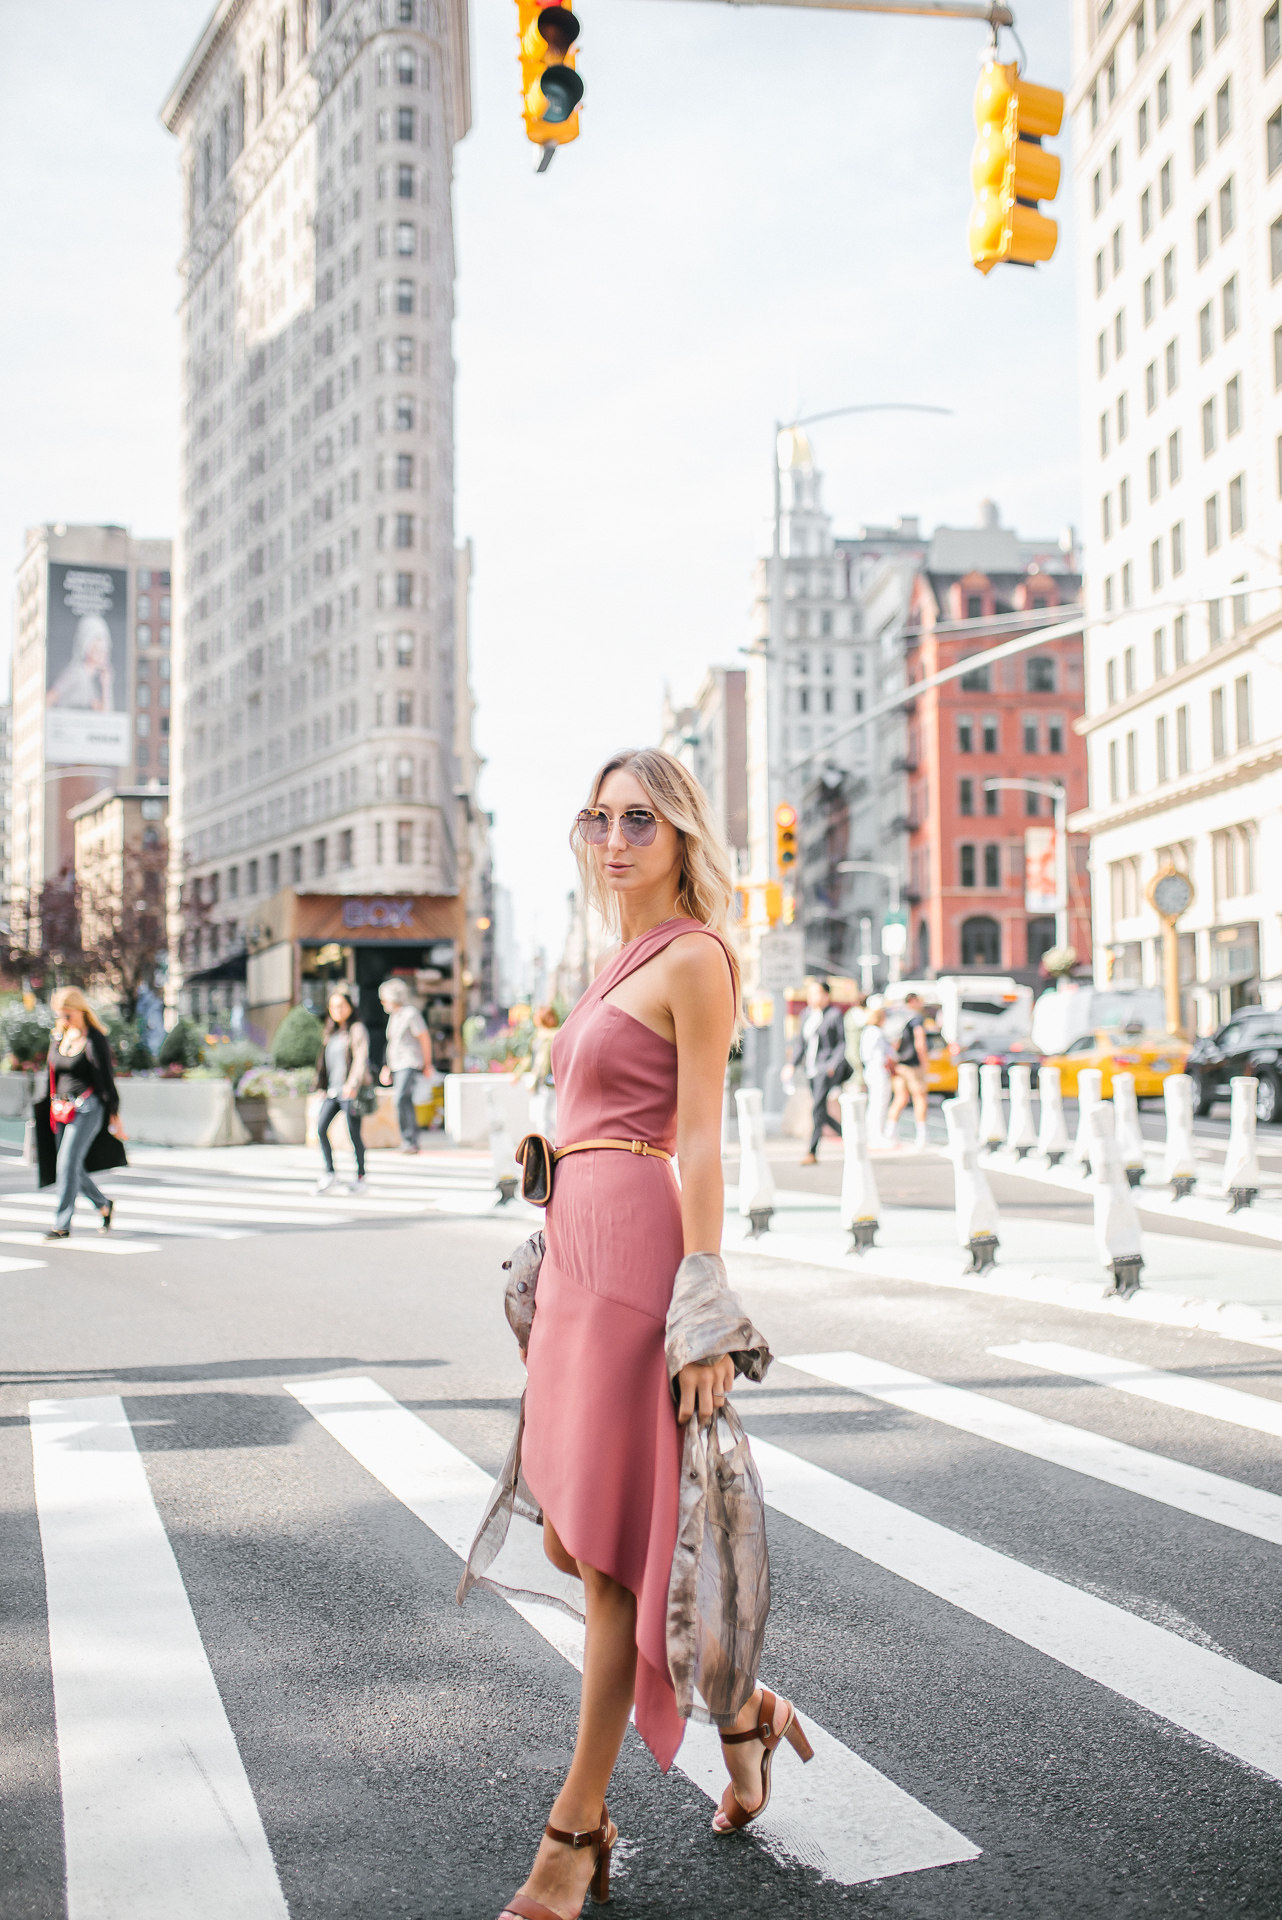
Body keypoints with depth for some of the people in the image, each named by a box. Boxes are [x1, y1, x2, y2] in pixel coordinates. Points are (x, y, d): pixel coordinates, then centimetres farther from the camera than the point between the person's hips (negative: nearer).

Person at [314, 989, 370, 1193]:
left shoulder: (356, 1030, -4)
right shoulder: (330, 1032, 17)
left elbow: (360, 1059, -14)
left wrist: (352, 1084, -25)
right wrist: (320, 1086, 18)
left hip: (351, 1092, -6)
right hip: (333, 1091, 6)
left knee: (354, 1134, -1)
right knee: (320, 1128, -9)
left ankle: (360, 1175, 14)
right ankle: (330, 1173, -1)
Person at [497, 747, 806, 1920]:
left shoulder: (693, 957, -6)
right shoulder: (621, 962, 19)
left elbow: (701, 1143, -13)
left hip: (638, 1253, -9)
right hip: (579, 1252, 9)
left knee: (610, 1549, -1)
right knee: (572, 1539, 14)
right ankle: (743, 1712, 31)